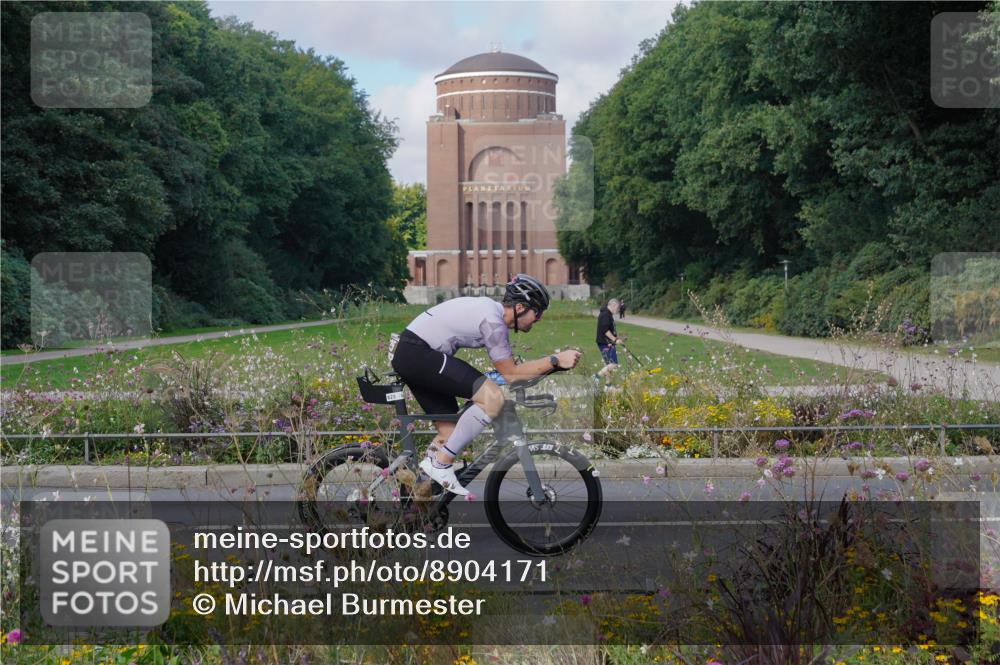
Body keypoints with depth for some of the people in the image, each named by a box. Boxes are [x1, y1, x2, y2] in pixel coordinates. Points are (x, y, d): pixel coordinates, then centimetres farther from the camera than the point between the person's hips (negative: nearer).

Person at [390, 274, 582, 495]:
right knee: (492, 397, -18)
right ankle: (440, 464, -13)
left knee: (451, 434, 11)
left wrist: (550, 363, 12)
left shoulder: (494, 311, 13)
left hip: (408, 356, 11)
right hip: (417, 353, -11)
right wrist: (555, 360, -15)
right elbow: (510, 374, -12)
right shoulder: (492, 320, -17)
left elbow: (508, 367, 20)